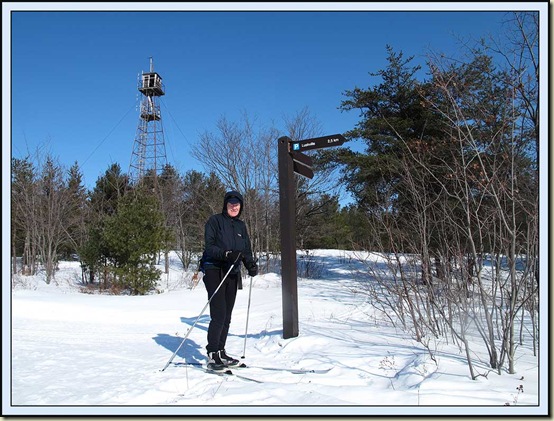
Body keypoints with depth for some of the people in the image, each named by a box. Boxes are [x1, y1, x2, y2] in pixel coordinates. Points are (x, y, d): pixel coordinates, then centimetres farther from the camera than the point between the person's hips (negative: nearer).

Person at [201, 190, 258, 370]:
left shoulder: (241, 225, 15)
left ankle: (221, 352, 20)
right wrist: (226, 254, -30)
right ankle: (212, 355, -5)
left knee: (227, 316, 10)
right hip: (214, 271, -6)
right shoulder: (215, 221, -3)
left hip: (232, 273, 6)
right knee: (219, 315, -13)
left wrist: (251, 264, -8)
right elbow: (209, 246, -13)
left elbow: (246, 250, 12)